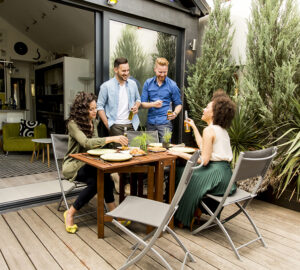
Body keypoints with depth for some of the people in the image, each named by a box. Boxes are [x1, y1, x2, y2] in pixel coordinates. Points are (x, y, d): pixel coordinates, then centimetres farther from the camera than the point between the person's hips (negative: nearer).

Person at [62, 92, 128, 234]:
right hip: (73, 165, -6)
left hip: (89, 163, 6)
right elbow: (86, 142, -31)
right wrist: (112, 139, -36)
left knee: (100, 180, -26)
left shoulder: (94, 122, 8)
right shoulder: (73, 124, -14)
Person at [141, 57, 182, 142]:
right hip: (151, 122, 3)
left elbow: (178, 104, 4)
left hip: (164, 122, -2)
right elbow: (143, 103, 4)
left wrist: (175, 113, -17)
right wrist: (153, 104, -16)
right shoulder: (148, 83, 6)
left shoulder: (172, 85, 0)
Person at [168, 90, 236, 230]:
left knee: (180, 174, 7)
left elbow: (204, 160, -20)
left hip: (216, 175, -9)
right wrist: (194, 127, 28)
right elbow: (204, 147, 21)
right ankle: (195, 211, 30)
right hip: (226, 174, 10)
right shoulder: (222, 130, 13)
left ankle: (186, 218, 25)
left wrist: (181, 154, -12)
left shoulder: (209, 130, -15)